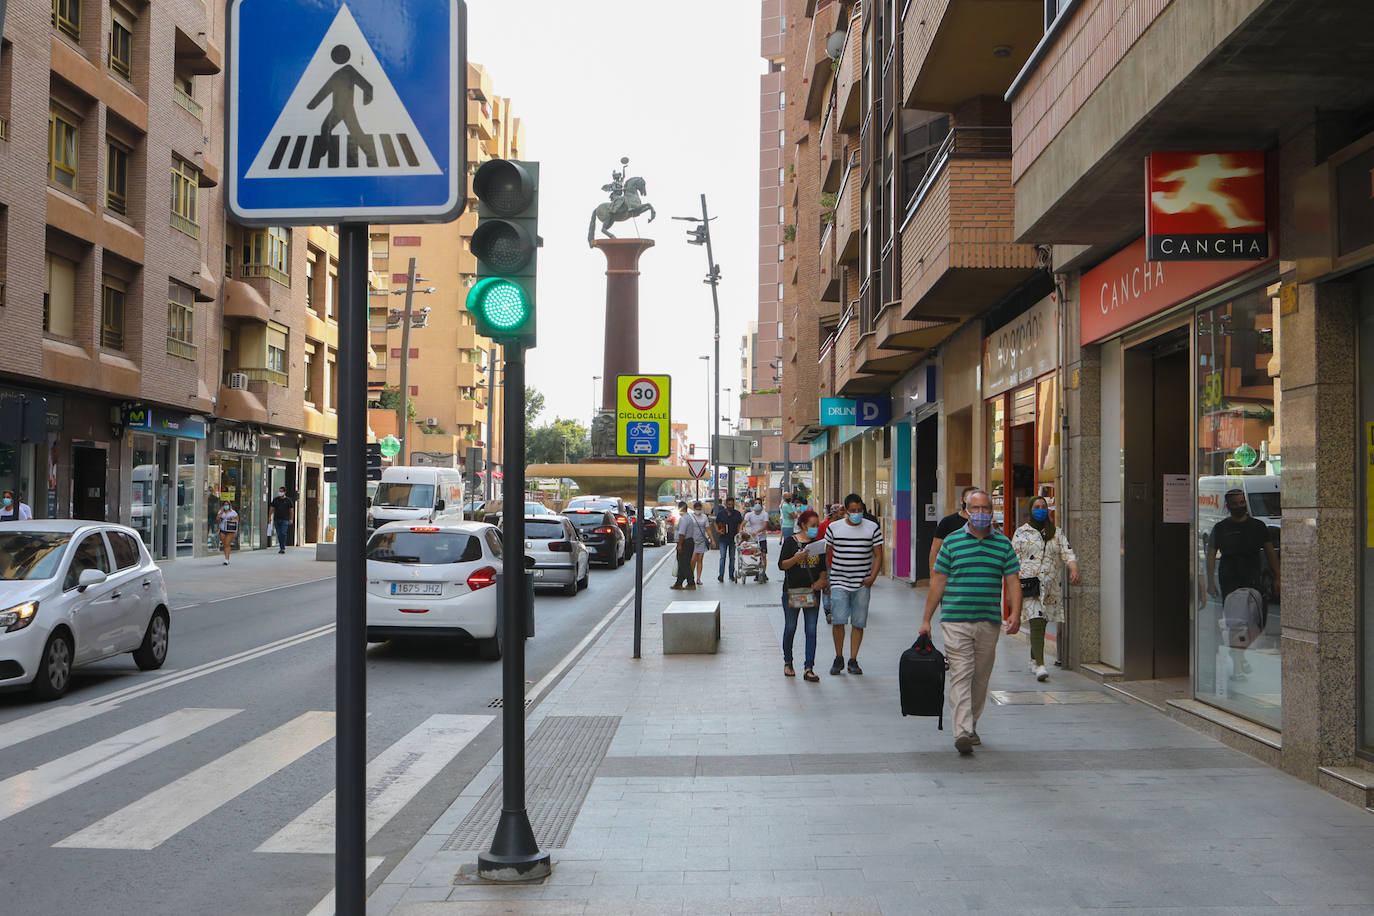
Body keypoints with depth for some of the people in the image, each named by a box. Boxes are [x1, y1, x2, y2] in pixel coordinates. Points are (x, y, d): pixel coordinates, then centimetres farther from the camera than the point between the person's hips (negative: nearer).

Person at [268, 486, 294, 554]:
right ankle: (281, 547, 14)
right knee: (279, 534, 6)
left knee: (283, 533, -13)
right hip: (276, 520, 3)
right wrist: (269, 517, 4)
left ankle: (283, 548, -15)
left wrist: (291, 519, -2)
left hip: (285, 520, -3)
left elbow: (291, 510, 4)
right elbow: (271, 508, 13)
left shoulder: (288, 500, 3)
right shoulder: (276, 500, 10)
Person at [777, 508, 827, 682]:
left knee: (811, 630, -3)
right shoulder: (791, 541, -3)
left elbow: (823, 566, 17)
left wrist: (822, 579, -3)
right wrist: (797, 558, -23)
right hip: (792, 590, -3)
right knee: (790, 628, 5)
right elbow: (781, 565, -7)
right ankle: (787, 662, 25)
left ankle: (808, 668, -2)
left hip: (812, 591, 3)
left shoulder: (818, 542, 9)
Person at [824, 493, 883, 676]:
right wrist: (824, 577, 6)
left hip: (862, 583, 1)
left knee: (858, 623, 2)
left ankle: (853, 660, 12)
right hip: (839, 581, -1)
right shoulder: (833, 528, 3)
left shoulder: (873, 528, 3)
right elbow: (827, 553, 10)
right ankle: (838, 658, 7)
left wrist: (873, 577, -7)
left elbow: (878, 555, 5)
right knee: (837, 620, -10)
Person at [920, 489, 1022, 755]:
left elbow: (1013, 582, 5)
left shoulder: (1003, 544, 9)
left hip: (989, 622, 3)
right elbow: (938, 581, 5)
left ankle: (971, 726, 25)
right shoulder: (952, 541, 4)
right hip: (956, 621, -3)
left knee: (981, 678, 11)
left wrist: (1015, 614, -10)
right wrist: (927, 619, 4)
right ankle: (962, 732, -18)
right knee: (961, 675, -11)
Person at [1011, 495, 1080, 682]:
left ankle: (1034, 661, 27)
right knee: (1036, 623, -15)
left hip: (1050, 586, 4)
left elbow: (1068, 554, 2)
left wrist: (1074, 570, -19)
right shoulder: (1021, 533, 5)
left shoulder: (1057, 533, 14)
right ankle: (1040, 665, -22)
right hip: (1028, 585, -4)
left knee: (1041, 624, 10)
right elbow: (1014, 561, 2)